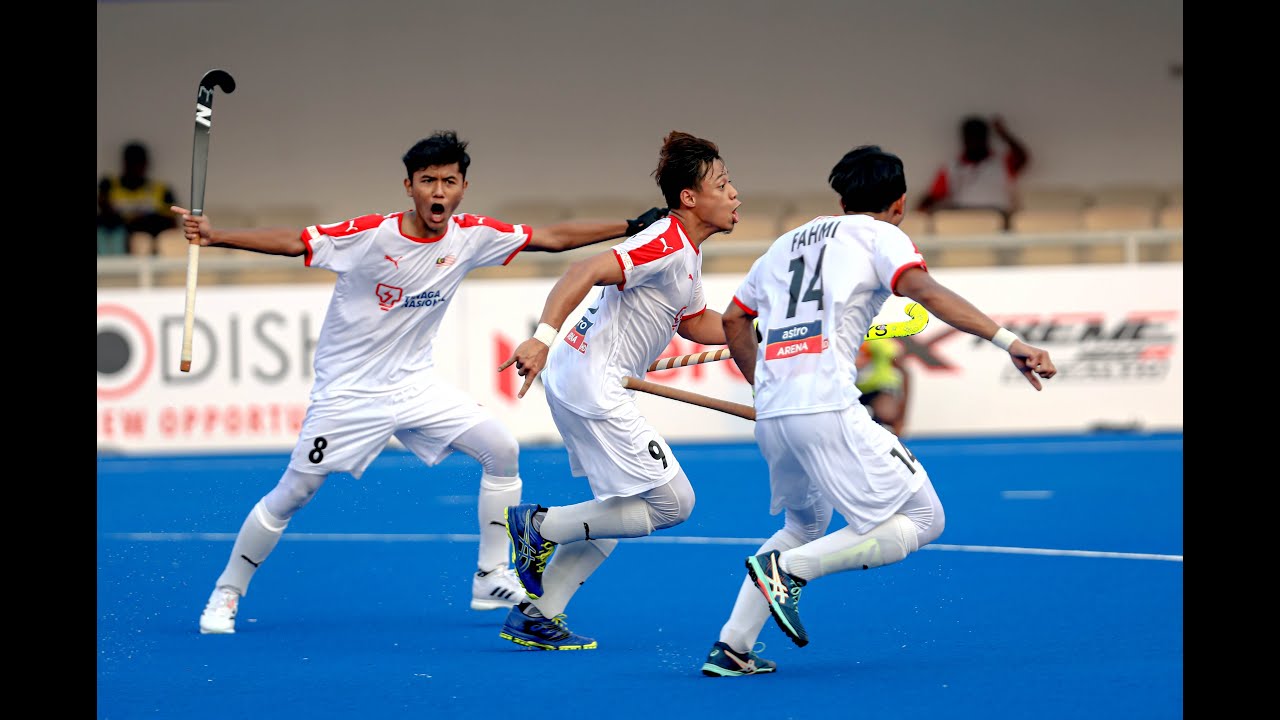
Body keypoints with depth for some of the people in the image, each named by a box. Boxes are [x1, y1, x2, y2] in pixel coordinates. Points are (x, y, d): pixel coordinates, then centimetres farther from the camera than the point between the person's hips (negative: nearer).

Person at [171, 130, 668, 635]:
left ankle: (492, 580, 8)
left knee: (501, 451, -3)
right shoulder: (369, 235, -21)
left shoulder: (472, 236, -7)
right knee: (293, 494, -5)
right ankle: (226, 593, 13)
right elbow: (290, 242, -21)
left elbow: (553, 238, 0)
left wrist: (630, 228, -1)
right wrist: (212, 236, -32)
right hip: (349, 393, -5)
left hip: (415, 384, 5)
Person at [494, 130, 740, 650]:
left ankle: (536, 617, 17)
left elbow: (696, 325, 26)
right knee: (673, 503, -7)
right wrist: (543, 338, -38)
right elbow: (585, 272, -28)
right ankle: (541, 526, -3)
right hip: (593, 382, -11)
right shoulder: (666, 246, -17)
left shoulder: (687, 254, 15)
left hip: (598, 384, 11)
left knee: (619, 511, 17)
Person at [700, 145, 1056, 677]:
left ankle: (732, 647, 16)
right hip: (828, 409, -7)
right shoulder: (881, 236, 7)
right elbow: (925, 292, -12)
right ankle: (788, 568, -16)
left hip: (770, 413, 7)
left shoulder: (787, 243, 26)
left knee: (806, 526, 28)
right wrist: (1008, 341, -20)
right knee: (923, 519, -2)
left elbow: (733, 320, 32)